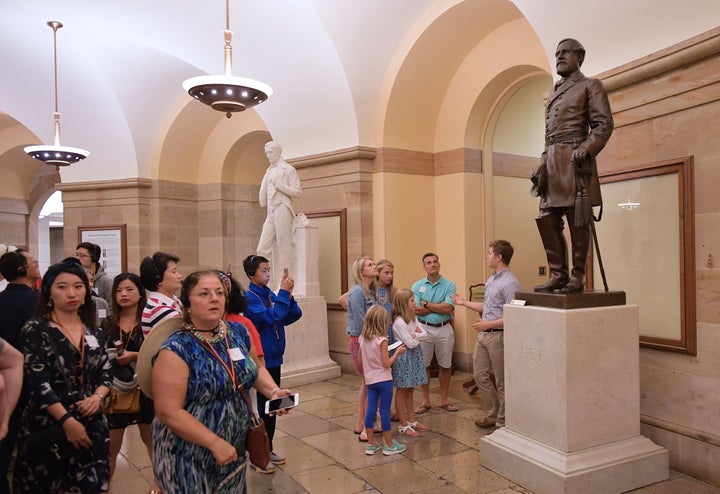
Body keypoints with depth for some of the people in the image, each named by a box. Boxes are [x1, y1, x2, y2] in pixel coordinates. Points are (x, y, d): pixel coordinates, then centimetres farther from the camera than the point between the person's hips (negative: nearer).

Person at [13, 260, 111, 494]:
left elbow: (106, 372, 11)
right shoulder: (35, 330, -8)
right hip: (48, 426, -4)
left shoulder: (93, 332, 8)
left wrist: (97, 397, -10)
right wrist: (67, 421, -17)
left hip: (90, 424, 4)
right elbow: (37, 383, -14)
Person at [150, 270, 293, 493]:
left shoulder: (238, 332, -1)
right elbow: (169, 412, -21)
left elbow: (256, 369, 14)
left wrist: (273, 391, -5)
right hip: (187, 458, -5)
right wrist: (216, 443, -21)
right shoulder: (176, 350, -19)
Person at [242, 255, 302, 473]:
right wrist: (283, 292, -24)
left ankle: (268, 449, 30)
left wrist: (288, 296, -13)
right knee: (264, 406, -1)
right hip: (261, 359, -7)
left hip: (274, 357, 7)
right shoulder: (249, 297, -15)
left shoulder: (270, 294, 5)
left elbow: (294, 316, 3)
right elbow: (271, 317, -28)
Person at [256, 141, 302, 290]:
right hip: (270, 212, 7)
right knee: (263, 248, 1)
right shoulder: (269, 171, 21)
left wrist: (280, 185, -12)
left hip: (282, 209, -7)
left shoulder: (288, 169, 1)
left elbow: (297, 192, -6)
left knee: (284, 249, -5)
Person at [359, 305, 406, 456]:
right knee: (385, 411, 2)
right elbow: (387, 363, -16)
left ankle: (371, 444, 18)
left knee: (370, 410, 9)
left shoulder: (362, 339, 1)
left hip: (370, 380, 6)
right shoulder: (382, 340, -17)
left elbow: (361, 360, 9)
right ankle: (389, 445, 13)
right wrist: (397, 352, -5)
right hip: (383, 380, -6)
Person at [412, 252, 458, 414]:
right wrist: (440, 306, -11)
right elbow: (416, 310, -10)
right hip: (424, 329, 0)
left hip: (444, 329, 0)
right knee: (424, 366, 8)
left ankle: (444, 400, 25)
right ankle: (425, 401, 21)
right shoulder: (417, 286, 1)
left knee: (445, 366, 10)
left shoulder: (449, 285, -3)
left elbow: (448, 308, -15)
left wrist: (426, 304, -10)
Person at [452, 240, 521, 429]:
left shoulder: (509, 283, -17)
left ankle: (502, 421, 20)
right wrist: (464, 303, 23)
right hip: (483, 335, 9)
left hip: (498, 336, -9)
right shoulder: (491, 280, 13)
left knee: (502, 382, 5)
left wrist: (488, 324, -25)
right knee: (479, 375, 14)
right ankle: (492, 414, 29)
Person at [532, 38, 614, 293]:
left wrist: (585, 149, -20)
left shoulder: (590, 85, 6)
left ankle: (577, 277, 3)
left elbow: (604, 124, -4)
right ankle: (558, 274, 9)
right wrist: (543, 165, 15)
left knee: (577, 221, -4)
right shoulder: (553, 93, 25)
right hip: (552, 163, 7)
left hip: (574, 161, -7)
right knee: (547, 219, 2)